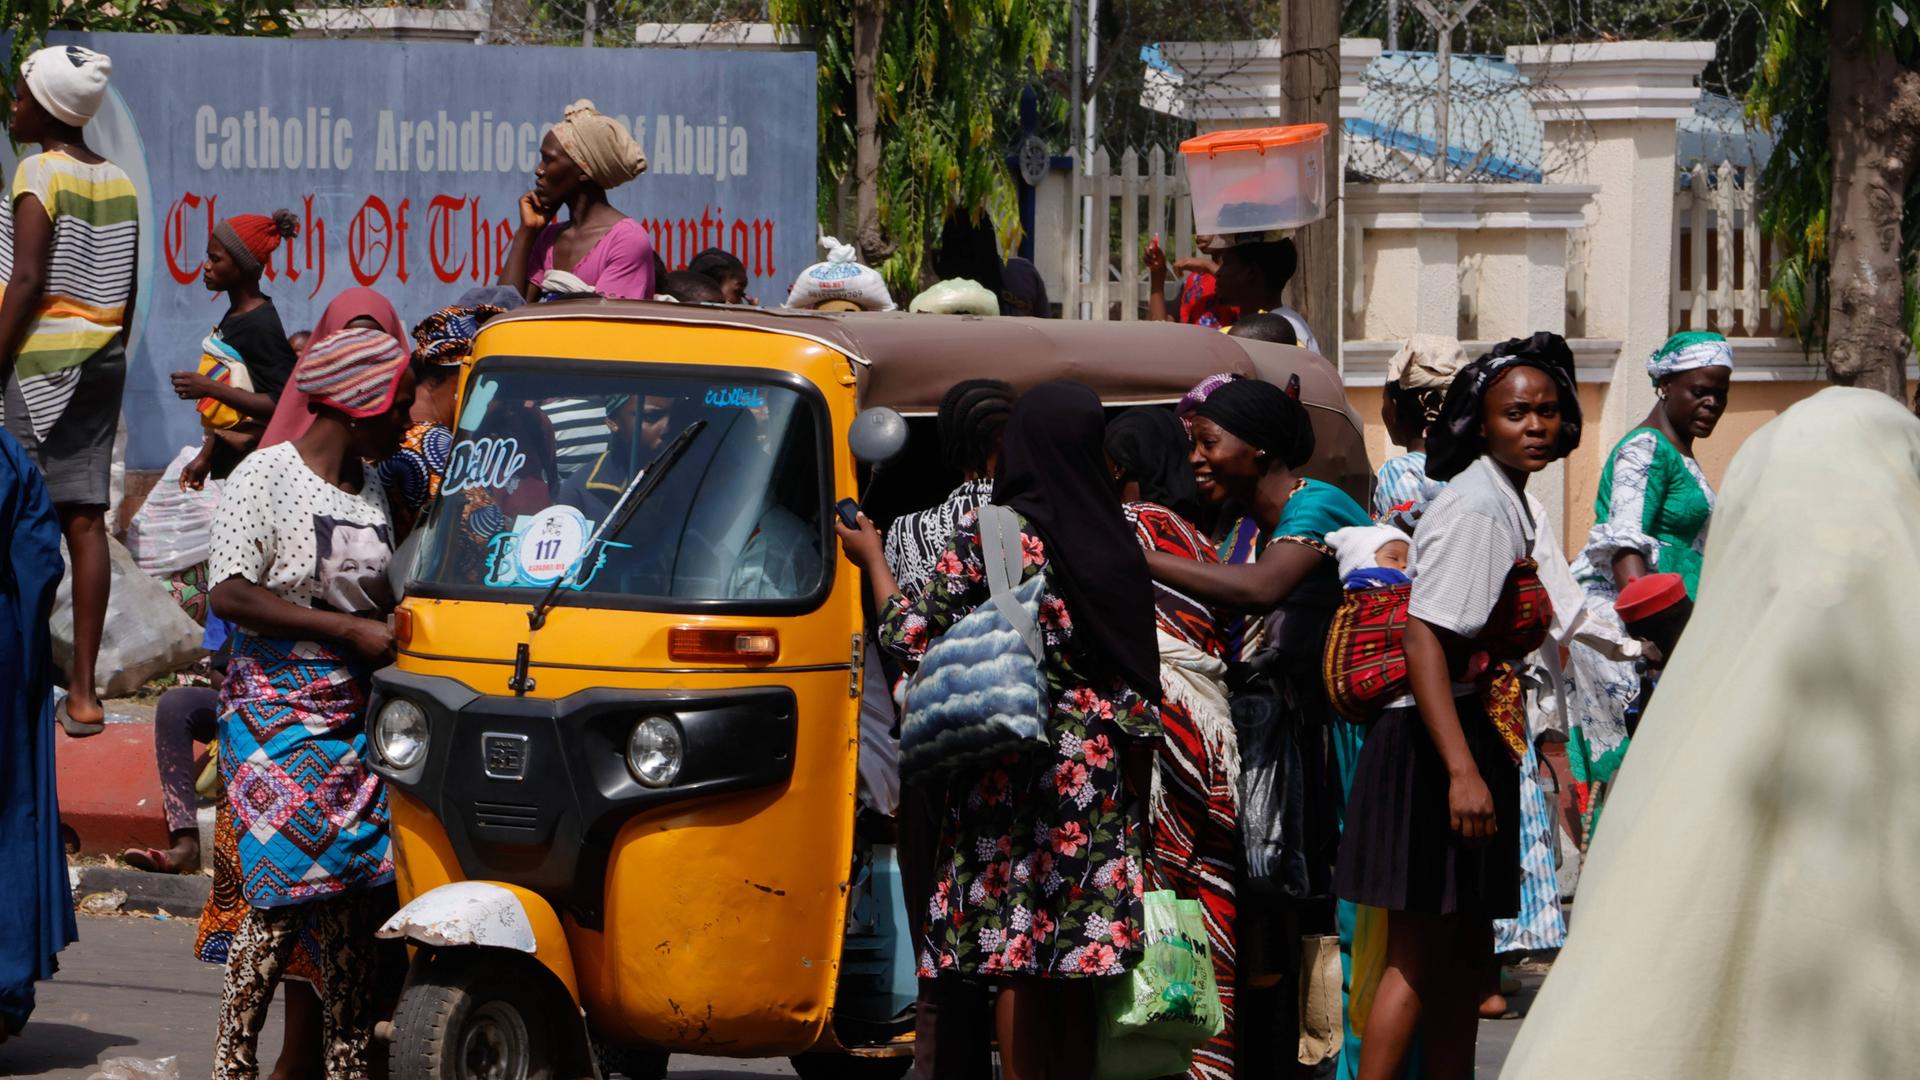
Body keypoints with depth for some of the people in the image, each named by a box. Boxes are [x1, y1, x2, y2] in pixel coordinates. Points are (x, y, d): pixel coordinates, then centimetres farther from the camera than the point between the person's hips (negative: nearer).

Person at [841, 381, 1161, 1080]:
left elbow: (914, 636, -6)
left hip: (1017, 769, -4)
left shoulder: (991, 534, -8)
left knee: (1018, 954, -2)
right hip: (1104, 775, 4)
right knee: (1079, 958, 8)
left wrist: (871, 558, 9)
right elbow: (1140, 681, 10)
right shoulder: (1117, 544, 5)